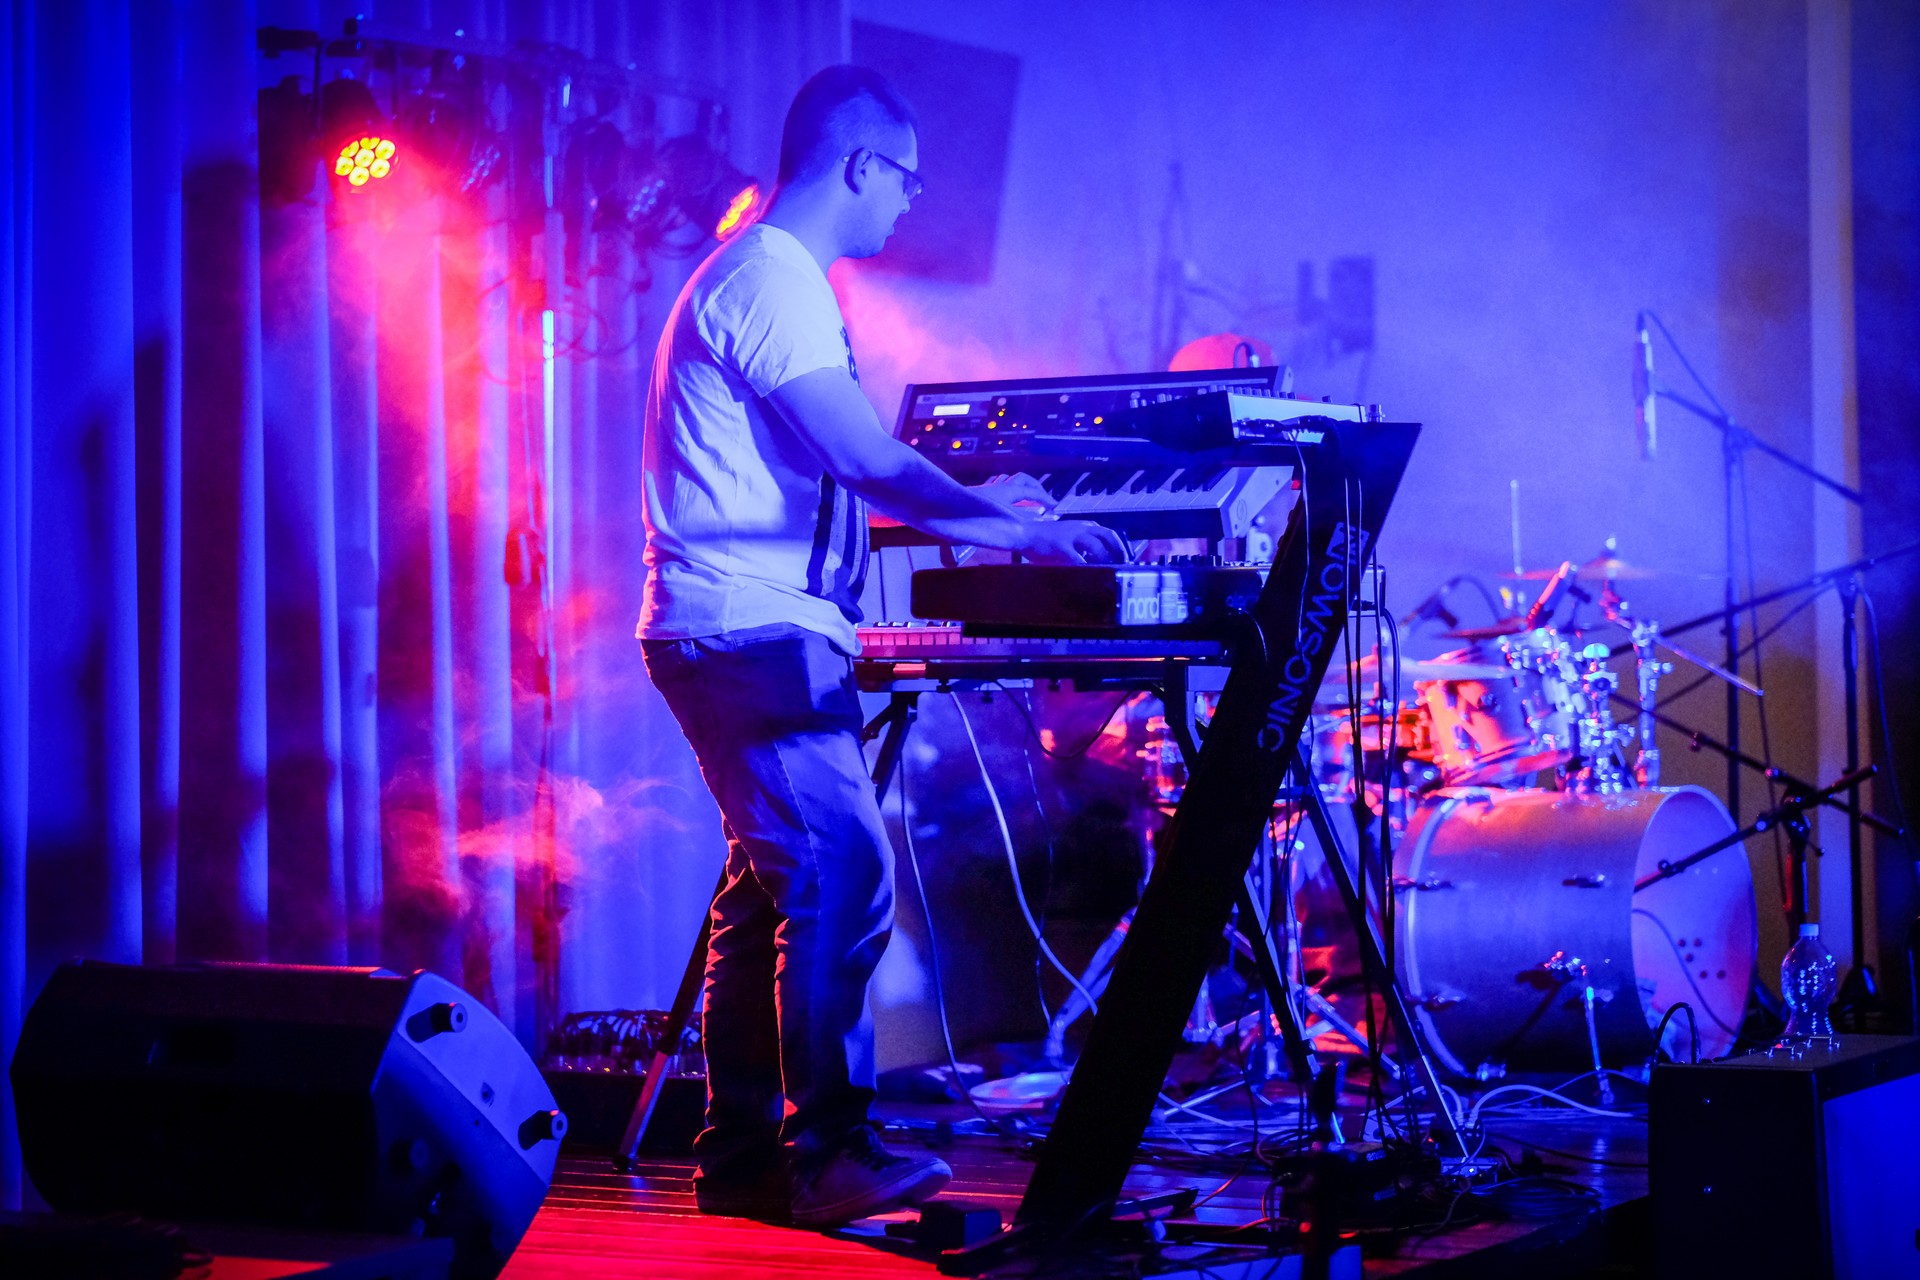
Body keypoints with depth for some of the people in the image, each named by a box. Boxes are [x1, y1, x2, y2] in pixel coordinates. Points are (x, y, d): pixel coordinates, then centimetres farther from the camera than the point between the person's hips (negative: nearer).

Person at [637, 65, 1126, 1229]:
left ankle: (742, 1157, 14)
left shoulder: (773, 279, 21)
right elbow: (870, 462, -22)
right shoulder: (771, 282, -13)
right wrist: (1025, 528, -17)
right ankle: (827, 1155, -13)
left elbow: (829, 479, 26)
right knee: (843, 878, -14)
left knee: (773, 889, 10)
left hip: (746, 637, 11)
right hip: (749, 635, -11)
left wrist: (986, 516, 26)